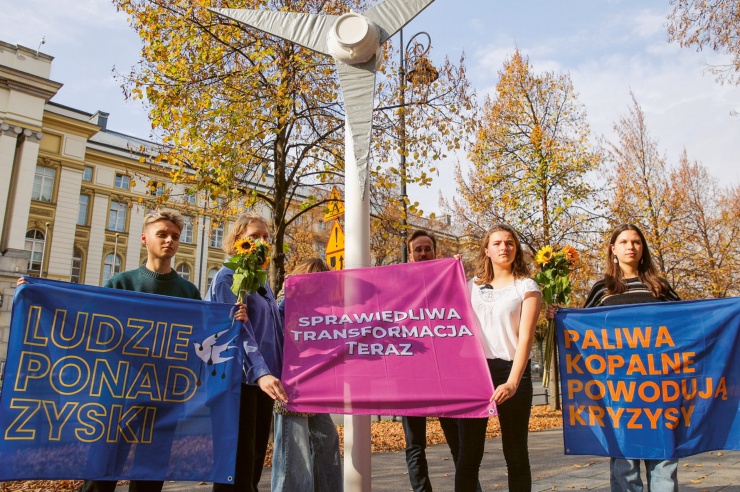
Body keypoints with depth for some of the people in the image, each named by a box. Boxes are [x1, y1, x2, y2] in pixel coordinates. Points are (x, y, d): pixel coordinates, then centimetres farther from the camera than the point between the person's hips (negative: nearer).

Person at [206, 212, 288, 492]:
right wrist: (260, 372, -31)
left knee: (254, 463, 11)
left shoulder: (263, 284, 17)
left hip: (263, 379, 8)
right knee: (237, 466, -6)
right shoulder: (227, 278, -6)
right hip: (239, 379, -8)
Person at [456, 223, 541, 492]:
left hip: (510, 370, -2)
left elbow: (525, 337, -8)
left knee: (516, 455, 6)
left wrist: (513, 382, -21)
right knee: (468, 455, 4)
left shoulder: (526, 286, 2)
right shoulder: (472, 286, 12)